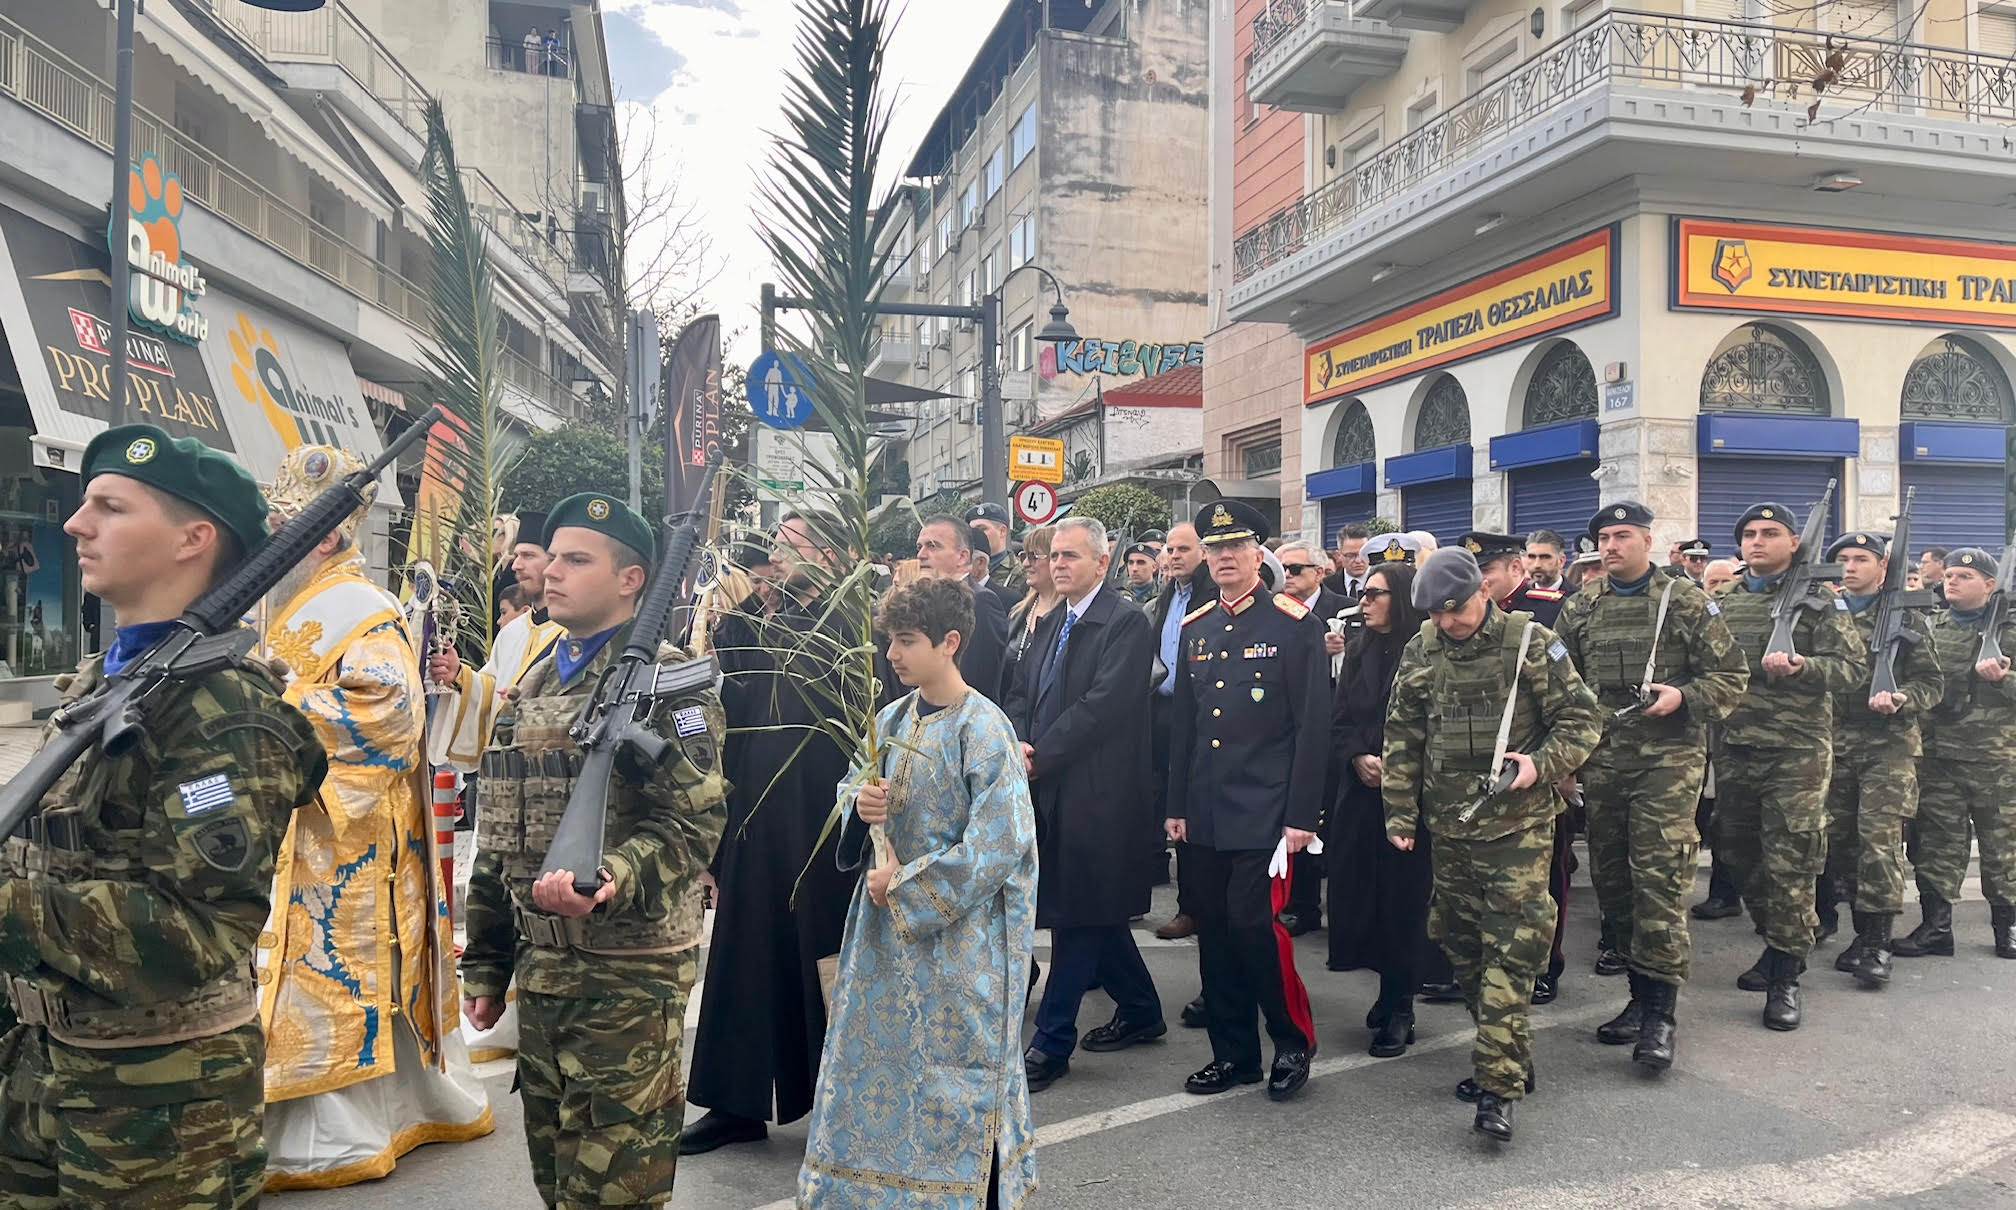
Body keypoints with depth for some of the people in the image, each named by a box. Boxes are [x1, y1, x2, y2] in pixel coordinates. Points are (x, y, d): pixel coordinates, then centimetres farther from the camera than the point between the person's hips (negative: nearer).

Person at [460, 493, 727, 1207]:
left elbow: (690, 825, -18)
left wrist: (604, 883, -34)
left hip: (630, 973, -7)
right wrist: (485, 963, 16)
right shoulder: (534, 686, 13)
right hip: (540, 965, 7)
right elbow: (498, 840, 17)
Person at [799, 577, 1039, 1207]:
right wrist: (860, 803, -10)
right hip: (888, 921, 7)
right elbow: (854, 788, 15)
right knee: (881, 1052, 14)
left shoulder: (982, 729, -16)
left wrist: (906, 886, -16)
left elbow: (1000, 842, -20)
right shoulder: (891, 719, 4)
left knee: (957, 1066, 5)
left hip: (961, 928, -6)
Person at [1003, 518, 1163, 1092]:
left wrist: (1040, 756, -17)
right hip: (1051, 789, 8)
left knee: (1077, 916, -2)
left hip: (1096, 792, -8)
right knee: (1096, 914, 17)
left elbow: (1103, 704, -19)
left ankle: (1051, 1044, 6)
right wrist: (1018, 744, -7)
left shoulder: (1127, 622, -11)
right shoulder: (1051, 623, 15)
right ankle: (1140, 1012, 33)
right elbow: (1021, 693, 13)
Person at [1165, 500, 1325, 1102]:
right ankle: (1233, 1052, 23)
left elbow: (1312, 727, -8)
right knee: (1215, 932, 9)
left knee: (1255, 925, -9)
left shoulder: (1294, 624, -5)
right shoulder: (1194, 629, 11)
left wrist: (1302, 815, -12)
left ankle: (1293, 1042, 13)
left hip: (1265, 813, -5)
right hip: (1207, 814, 6)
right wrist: (1177, 805, 11)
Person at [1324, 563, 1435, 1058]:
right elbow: (1338, 720, 9)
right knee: (1357, 892, 5)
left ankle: (1398, 1008, 13)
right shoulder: (1358, 649, 11)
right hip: (1359, 792, 5)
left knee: (1402, 895, 0)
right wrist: (1358, 758, -7)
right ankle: (1393, 989, 24)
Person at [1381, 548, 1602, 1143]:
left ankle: (1499, 1084, -4)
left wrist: (1541, 763, -19)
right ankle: (1507, 1059, 27)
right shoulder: (1420, 652, 5)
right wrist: (1400, 813, 6)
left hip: (1517, 823, -5)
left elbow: (1582, 718, -2)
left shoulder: (1531, 643, -6)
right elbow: (1402, 737, 10)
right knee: (1462, 943, 11)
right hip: (1449, 825, 5)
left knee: (1511, 948, -8)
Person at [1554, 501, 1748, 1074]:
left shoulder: (1686, 602, -1)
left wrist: (1684, 697, -16)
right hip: (1601, 764, 5)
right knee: (1611, 879, 8)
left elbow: (1733, 676, 2)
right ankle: (1640, 993, 23)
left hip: (1668, 758, -5)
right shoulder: (1581, 609, 10)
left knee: (1660, 876, -10)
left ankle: (1659, 1012, -4)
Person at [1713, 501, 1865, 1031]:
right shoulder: (1722, 602, 12)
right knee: (1738, 851, 12)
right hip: (1733, 749, 5)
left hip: (1797, 752, -4)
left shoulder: (1820, 601, 1)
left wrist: (1799, 667, -22)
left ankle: (1786, 975, 6)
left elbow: (1852, 666, -7)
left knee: (1789, 865, -4)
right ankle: (1783, 939, 32)